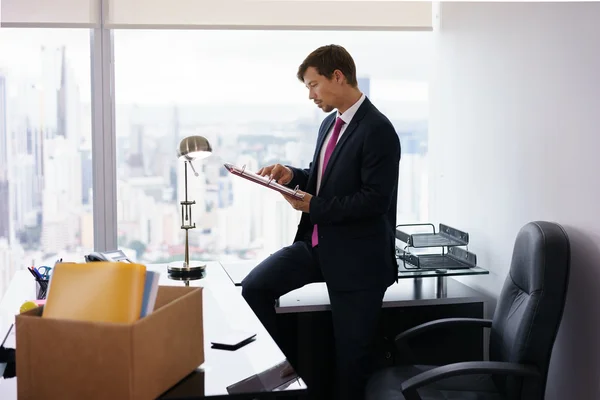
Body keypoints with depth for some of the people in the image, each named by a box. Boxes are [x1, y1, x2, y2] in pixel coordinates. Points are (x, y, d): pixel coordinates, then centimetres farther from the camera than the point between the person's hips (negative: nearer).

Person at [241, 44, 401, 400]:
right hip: (318, 243, 8)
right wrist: (292, 175, 0)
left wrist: (314, 207, -20)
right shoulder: (330, 124, 10)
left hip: (356, 256, -8)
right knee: (254, 288, -1)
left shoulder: (378, 130, -18)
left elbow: (375, 198, -24)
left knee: (351, 352, 4)